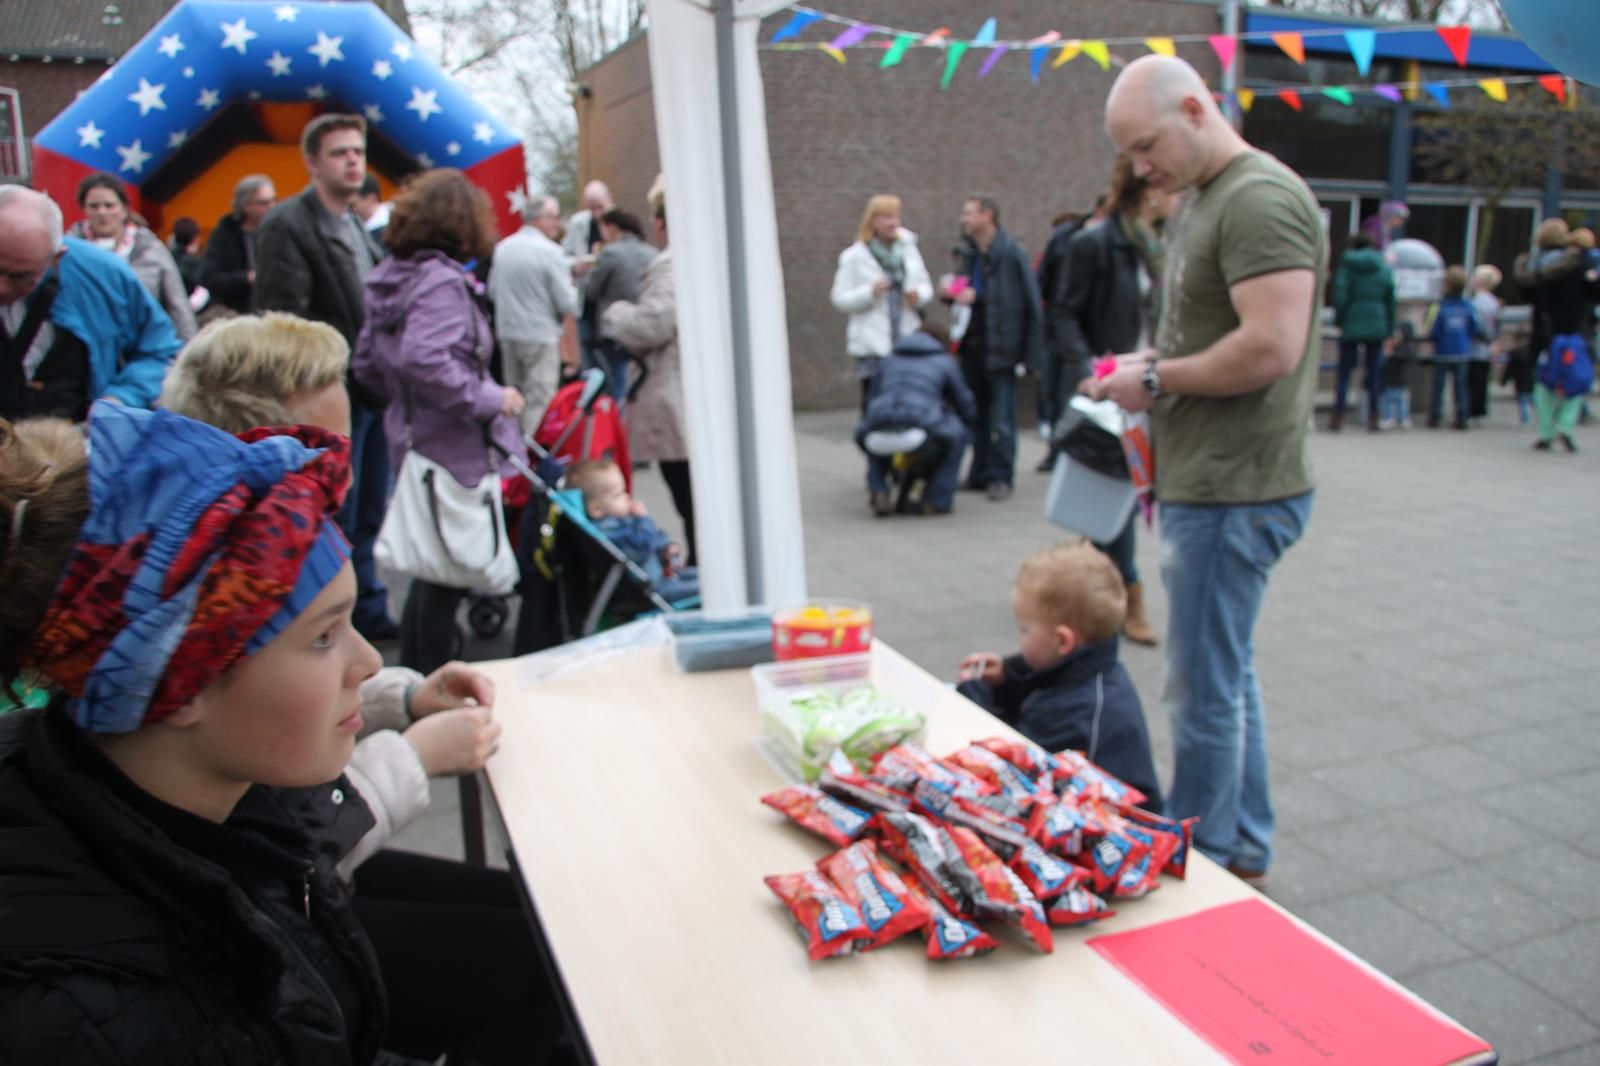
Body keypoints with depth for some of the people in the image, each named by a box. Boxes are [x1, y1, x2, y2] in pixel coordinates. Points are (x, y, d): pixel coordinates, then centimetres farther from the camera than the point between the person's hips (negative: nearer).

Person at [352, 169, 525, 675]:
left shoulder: (389, 277, 10)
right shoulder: (441, 280, -18)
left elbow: (366, 364, 14)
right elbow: (424, 359, -31)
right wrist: (490, 399, -22)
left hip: (413, 441, 9)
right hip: (456, 452, -9)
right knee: (449, 576, 2)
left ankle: (413, 677, 31)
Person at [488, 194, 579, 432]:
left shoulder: (502, 248, 6)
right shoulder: (550, 252, -14)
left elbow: (493, 292, 14)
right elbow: (568, 303, -14)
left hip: (507, 333, 7)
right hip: (541, 335, -7)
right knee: (539, 402, -4)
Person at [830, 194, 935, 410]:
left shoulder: (908, 249, 12)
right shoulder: (855, 256, 0)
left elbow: (926, 285, 19)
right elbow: (840, 300, -3)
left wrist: (919, 295, -4)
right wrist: (870, 292, -18)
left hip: (908, 341, 4)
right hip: (872, 345, -4)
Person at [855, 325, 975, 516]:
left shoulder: (889, 360, 31)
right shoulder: (946, 362, 22)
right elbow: (968, 411, 25)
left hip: (883, 422, 3)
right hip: (923, 427, -3)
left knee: (865, 434, 40)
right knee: (960, 435, 28)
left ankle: (878, 492, 17)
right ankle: (937, 501, 19)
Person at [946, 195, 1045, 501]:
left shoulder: (1011, 253, -8)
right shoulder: (969, 254, 12)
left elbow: (1031, 302, -8)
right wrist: (955, 294, -2)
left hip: (1000, 347, -7)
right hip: (973, 344, 7)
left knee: (1001, 419, -2)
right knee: (977, 413, 12)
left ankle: (1000, 477, 7)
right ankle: (980, 473, 21)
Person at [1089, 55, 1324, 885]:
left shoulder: (1261, 200, -16)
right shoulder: (1203, 198, 16)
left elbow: (1271, 347, -25)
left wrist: (1156, 379, -14)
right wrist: (1150, 367, 7)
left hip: (1235, 493, -10)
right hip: (1207, 483, 10)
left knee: (1205, 691, 0)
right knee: (1229, 676, 18)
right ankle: (1245, 853, 32)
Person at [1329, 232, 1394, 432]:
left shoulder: (1346, 266, -4)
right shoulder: (1384, 269, 5)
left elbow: (1340, 296, -11)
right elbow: (1390, 300, 5)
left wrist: (1339, 320, 0)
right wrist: (1389, 330, 10)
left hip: (1351, 326, -2)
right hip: (1377, 327, 2)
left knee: (1344, 372, 3)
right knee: (1374, 373, 8)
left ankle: (1337, 417, -2)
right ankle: (1373, 417, 8)